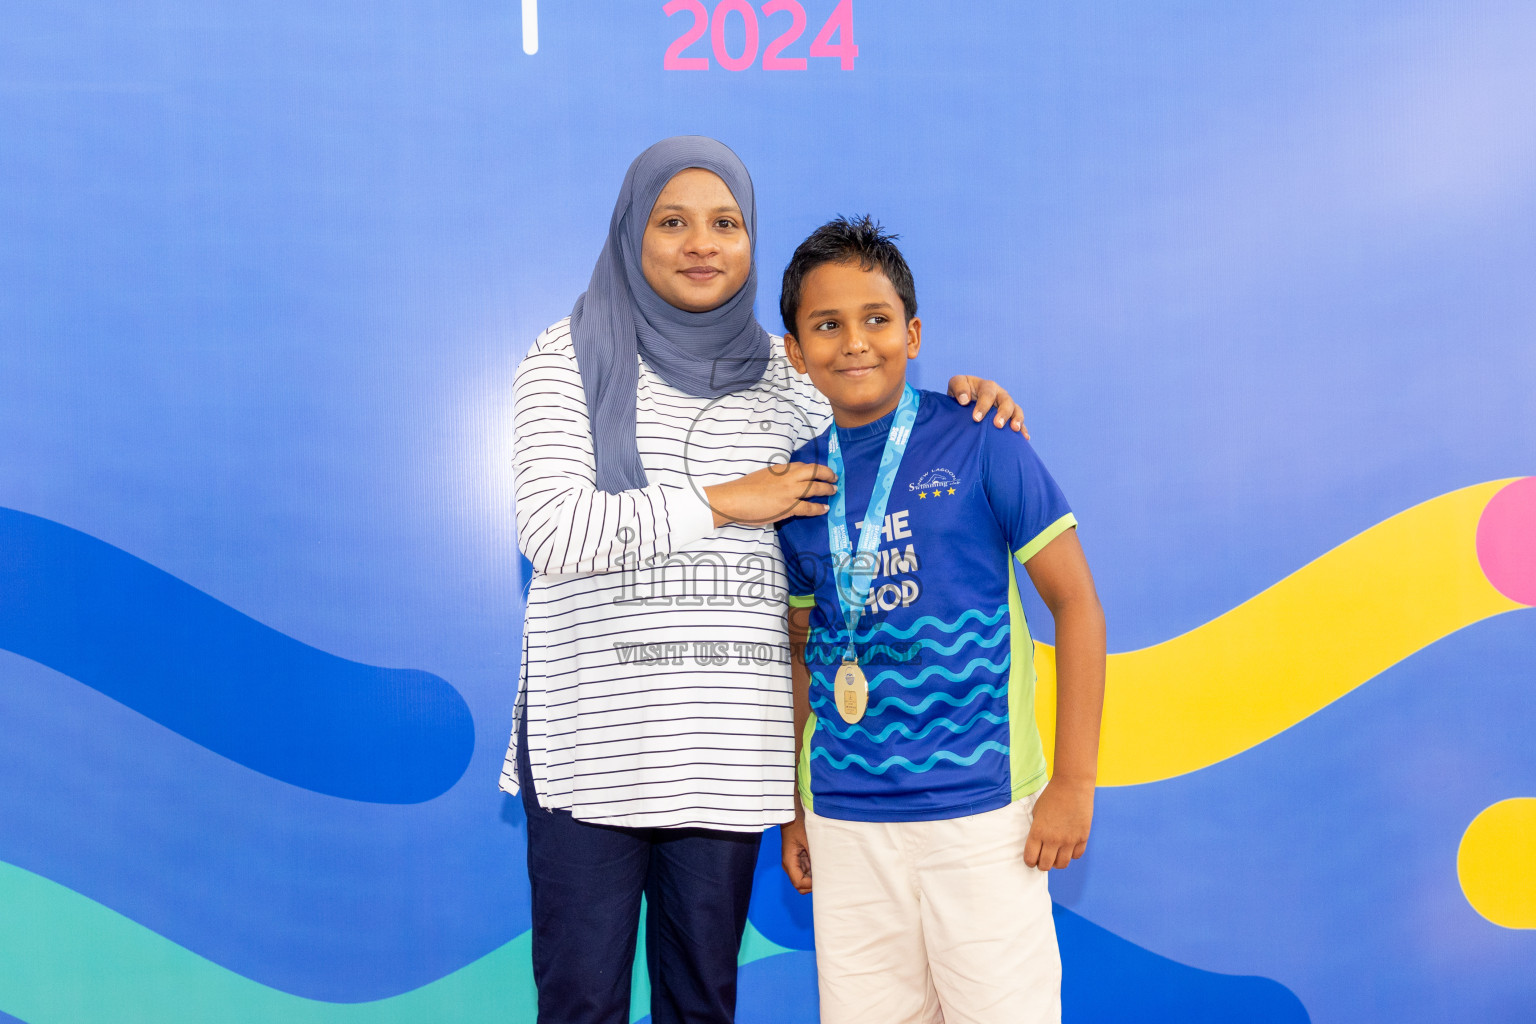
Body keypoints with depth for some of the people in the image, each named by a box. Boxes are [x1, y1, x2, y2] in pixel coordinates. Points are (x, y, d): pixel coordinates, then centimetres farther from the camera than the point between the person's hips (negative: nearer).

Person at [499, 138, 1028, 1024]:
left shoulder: (779, 371, 11)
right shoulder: (572, 358, 1)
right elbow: (552, 532, -11)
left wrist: (958, 402, 3)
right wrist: (722, 502, -10)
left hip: (726, 743, 3)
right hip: (592, 739, -3)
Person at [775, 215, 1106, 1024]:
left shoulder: (978, 445, -5)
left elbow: (1075, 602, -3)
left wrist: (1075, 782, -7)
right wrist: (793, 807, 16)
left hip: (981, 809, -3)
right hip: (846, 820, 4)